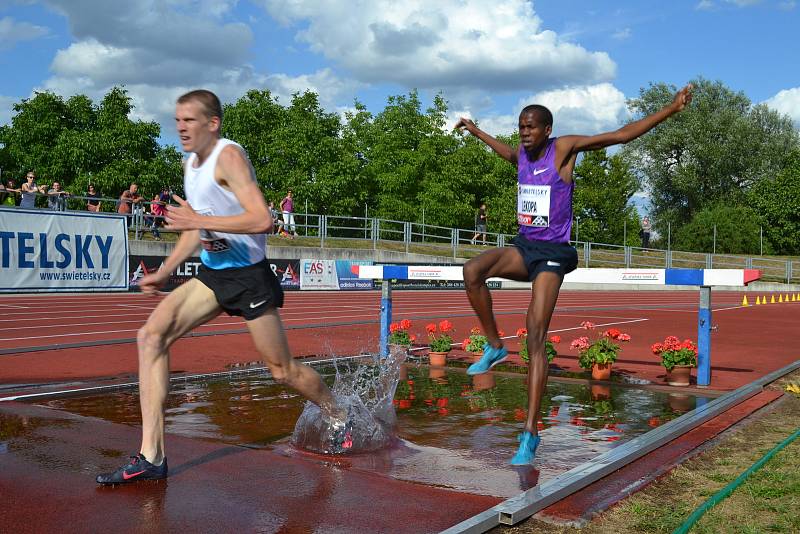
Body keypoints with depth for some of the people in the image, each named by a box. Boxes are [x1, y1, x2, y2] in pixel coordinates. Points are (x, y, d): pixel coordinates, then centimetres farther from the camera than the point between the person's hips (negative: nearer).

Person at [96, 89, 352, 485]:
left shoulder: (229, 156, -16)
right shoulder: (190, 163, 10)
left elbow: (262, 219, -29)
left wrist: (199, 220, -28)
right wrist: (165, 272, 15)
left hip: (249, 275, -8)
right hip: (212, 274, 8)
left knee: (282, 370, 3)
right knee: (151, 336, -10)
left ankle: (338, 418, 34)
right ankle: (151, 457, -8)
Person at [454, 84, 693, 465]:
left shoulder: (564, 148, -7)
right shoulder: (522, 153, 9)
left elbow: (622, 135, -9)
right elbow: (508, 153, 37)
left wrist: (672, 108, -14)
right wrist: (476, 131, 49)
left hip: (553, 252, -6)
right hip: (523, 246, 6)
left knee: (536, 337, -15)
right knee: (472, 271, -25)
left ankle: (530, 432, -11)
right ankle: (494, 347, -4)